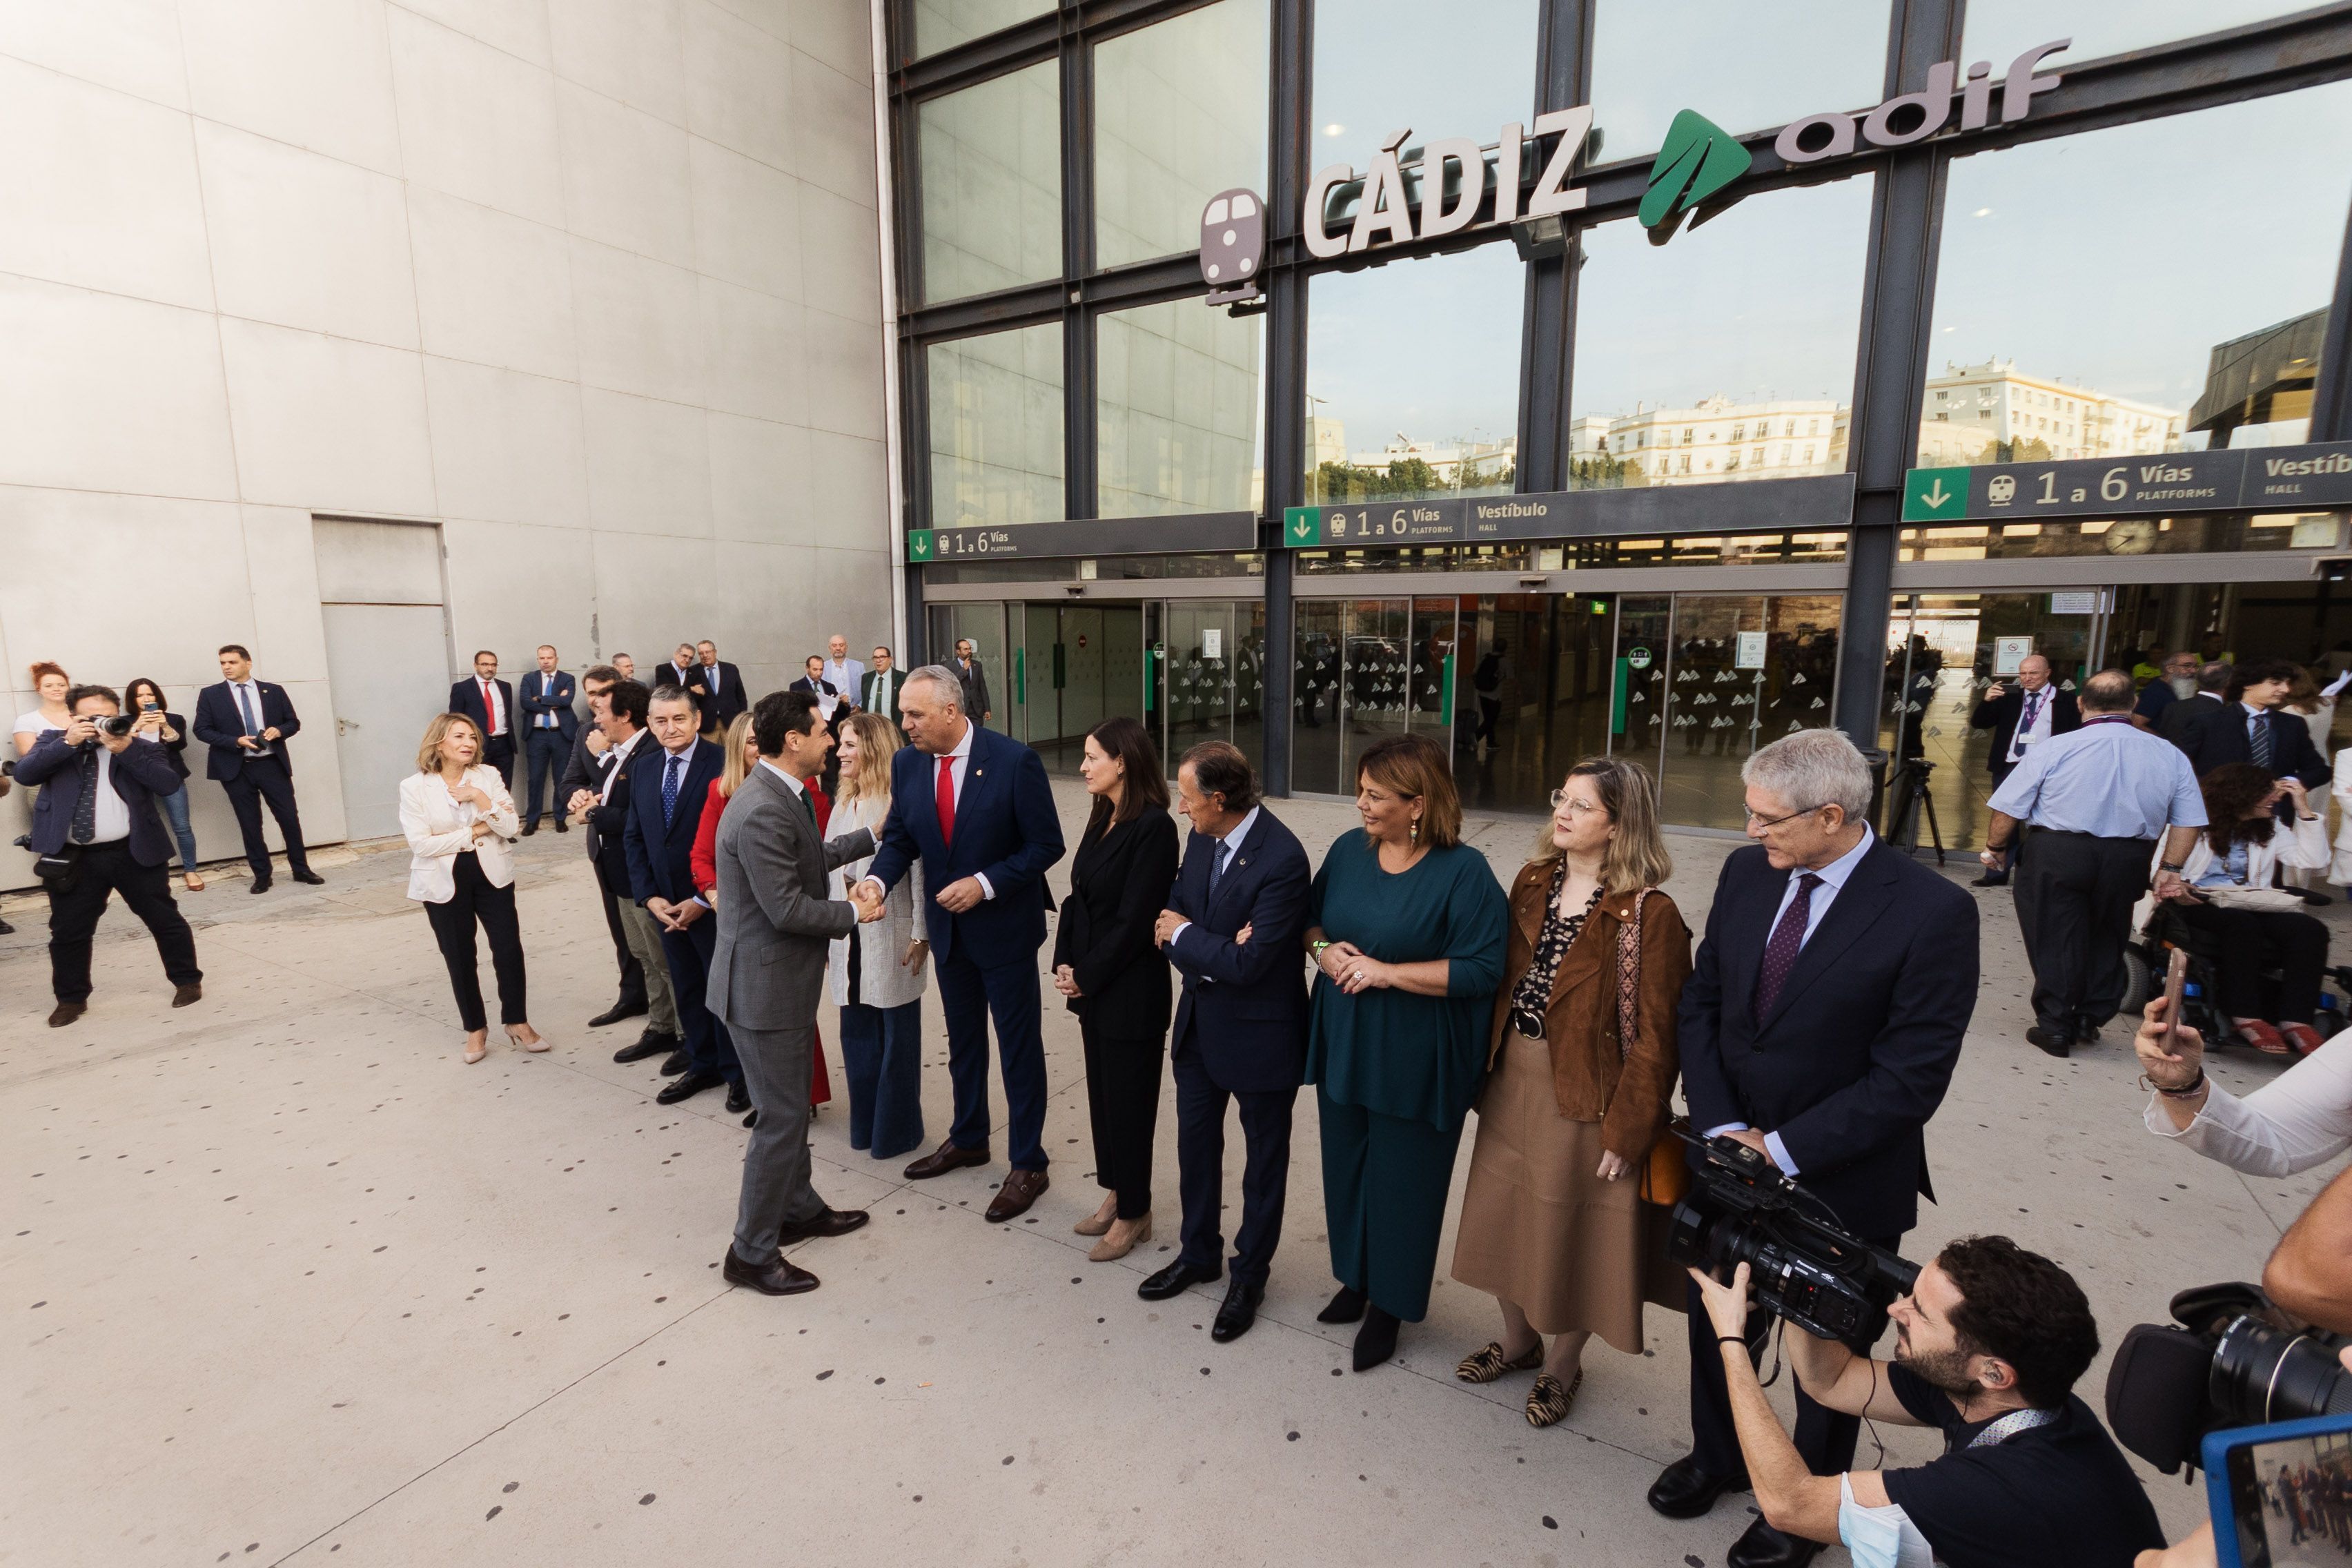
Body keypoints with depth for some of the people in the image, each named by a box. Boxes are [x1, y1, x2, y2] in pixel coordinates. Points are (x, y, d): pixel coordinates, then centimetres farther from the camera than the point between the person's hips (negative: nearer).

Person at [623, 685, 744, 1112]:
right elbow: (634, 836, 10)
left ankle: (737, 1072, 22)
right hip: (665, 903, 6)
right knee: (686, 988, 16)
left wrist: (704, 899, -15)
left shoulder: (722, 763, -14)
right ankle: (703, 1065, 31)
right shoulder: (642, 768, 7)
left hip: (713, 902, -6)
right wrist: (649, 896, -1)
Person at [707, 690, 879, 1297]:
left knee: (791, 1106, 23)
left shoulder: (785, 796, 6)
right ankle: (752, 1252, 18)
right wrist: (852, 914, -12)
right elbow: (787, 909, -26)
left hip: (784, 977, 10)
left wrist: (870, 837, 23)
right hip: (762, 984, -10)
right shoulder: (762, 811, -26)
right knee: (781, 1117, 2)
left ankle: (798, 1208, 40)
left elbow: (811, 859, 20)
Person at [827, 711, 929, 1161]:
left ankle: (897, 1131, 22)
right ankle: (864, 1124, 27)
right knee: (857, 1032, 14)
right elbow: (831, 871, 14)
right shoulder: (843, 805, 11)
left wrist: (920, 936, -15)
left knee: (897, 1035, 7)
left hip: (891, 936, -6)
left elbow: (920, 870, -15)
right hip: (849, 938, 7)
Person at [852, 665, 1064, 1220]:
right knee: (962, 1039, 22)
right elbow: (899, 837, 2)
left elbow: (1046, 844, -17)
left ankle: (1028, 1162, 23)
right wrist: (877, 878, -18)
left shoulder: (1014, 761, -21)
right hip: (948, 927, 5)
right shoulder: (907, 764, -5)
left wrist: (985, 883, -25)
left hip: (1004, 926, -5)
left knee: (1019, 1045, 7)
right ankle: (968, 1139, 42)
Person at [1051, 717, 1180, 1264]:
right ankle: (1115, 1194, 35)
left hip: (1130, 991, -8)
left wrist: (1085, 975, -12)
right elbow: (1078, 897, 9)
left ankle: (1133, 1213, 24)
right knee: (1102, 1093, 18)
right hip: (1092, 985, 8)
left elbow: (1133, 920, -20)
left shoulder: (1153, 826, -19)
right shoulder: (1102, 818, 7)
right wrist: (1064, 964, -1)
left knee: (1128, 1098, 7)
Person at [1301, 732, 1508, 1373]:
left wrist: (1385, 971, -22)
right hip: (1344, 1047, 5)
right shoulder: (1348, 850, 0)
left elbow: (1483, 969, -20)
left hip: (1414, 1063, -5)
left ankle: (1389, 1306, 32)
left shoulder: (1463, 872, -17)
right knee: (1346, 1168, 19)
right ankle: (1355, 1278, 42)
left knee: (1400, 1181, 10)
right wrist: (1323, 949, -10)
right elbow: (1312, 917, 13)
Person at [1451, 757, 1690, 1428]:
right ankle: (1518, 1339, 44)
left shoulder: (1648, 914, -17)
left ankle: (1564, 1362, 39)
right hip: (1513, 1082, 6)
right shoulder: (1532, 883, 2)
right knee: (1505, 1214, 19)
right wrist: (1489, 1068, 6)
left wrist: (1625, 1129, -15)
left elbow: (1656, 1036, -15)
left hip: (1586, 1095, -6)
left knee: (1573, 1229, 12)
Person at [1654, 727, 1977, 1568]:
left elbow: (1910, 1077, -20)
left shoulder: (1932, 912, -21)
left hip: (1843, 1182, -4)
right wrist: (1722, 1129, -10)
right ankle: (1717, 1454, 51)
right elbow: (1700, 1003, 0)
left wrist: (1784, 1150, -18)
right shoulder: (1746, 872, -6)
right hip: (1731, 1157, 5)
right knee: (1716, 1320, 23)